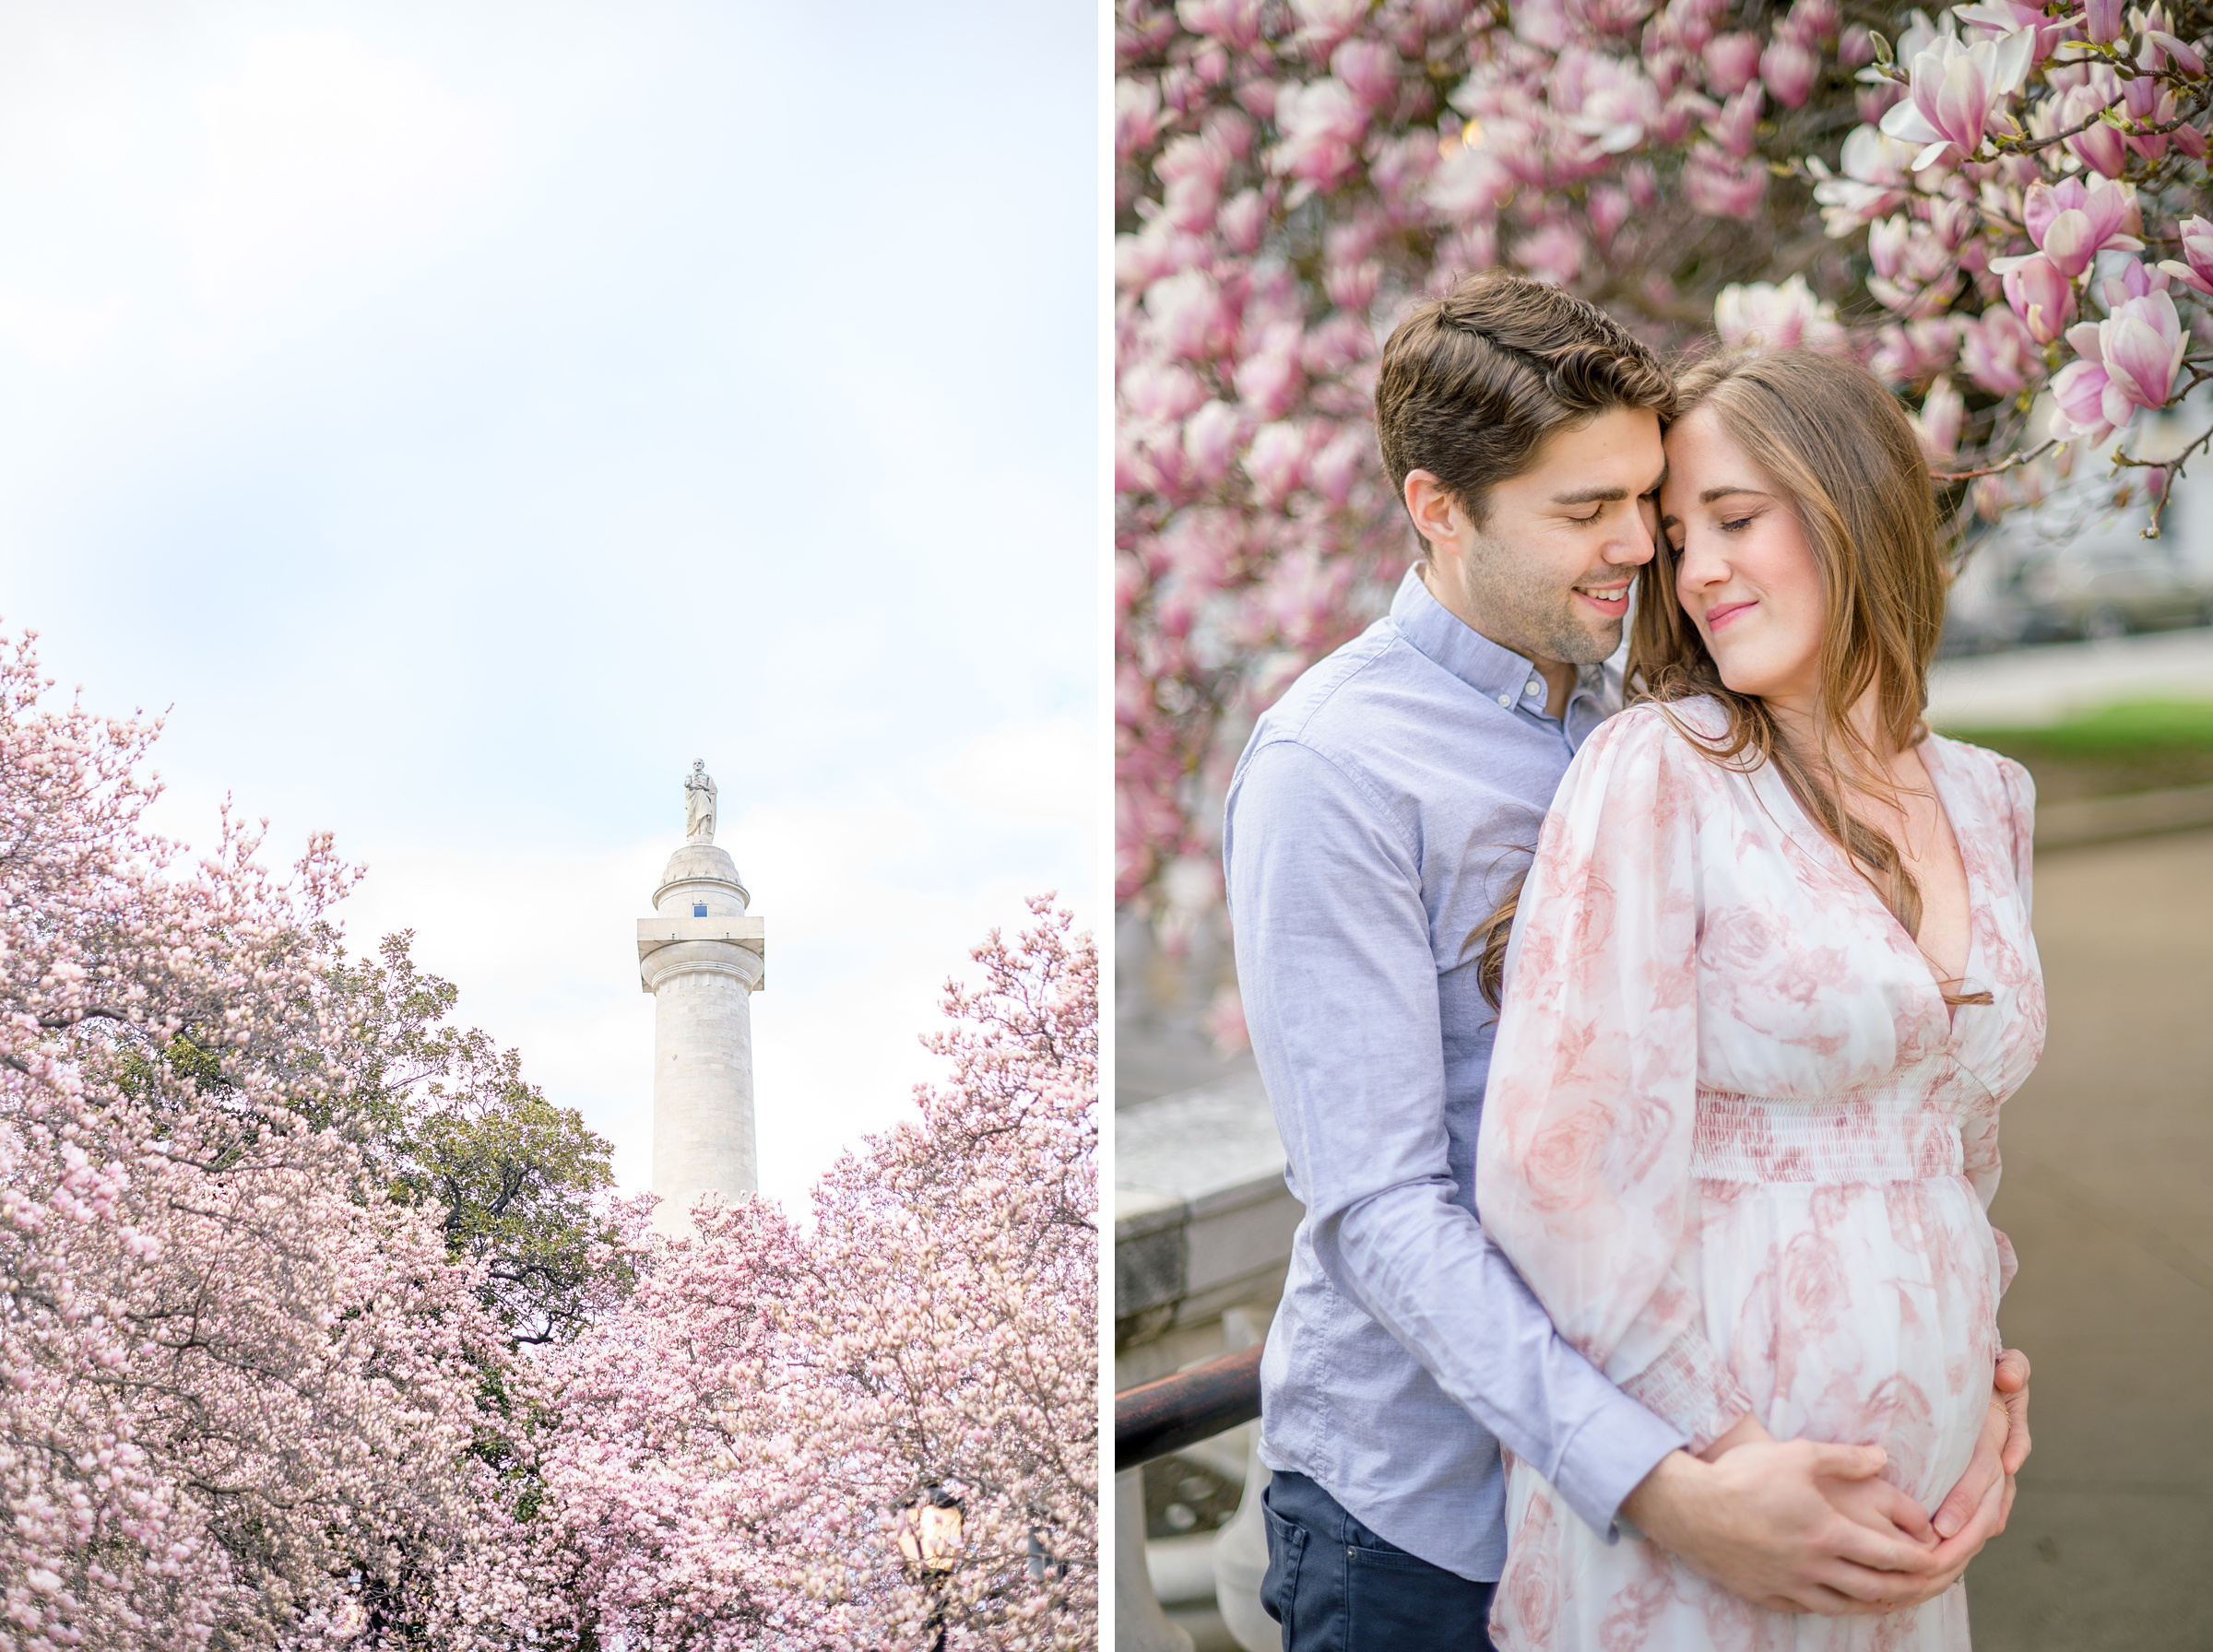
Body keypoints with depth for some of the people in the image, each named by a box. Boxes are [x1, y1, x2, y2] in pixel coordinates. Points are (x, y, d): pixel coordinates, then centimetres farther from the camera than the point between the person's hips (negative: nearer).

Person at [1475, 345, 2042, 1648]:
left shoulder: (1990, 803, 9)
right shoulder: (1657, 773, -10)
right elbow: (1555, 1171, -17)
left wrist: (1979, 1370, 8)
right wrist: (1740, 1460, -17)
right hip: (1682, 1506, -5)